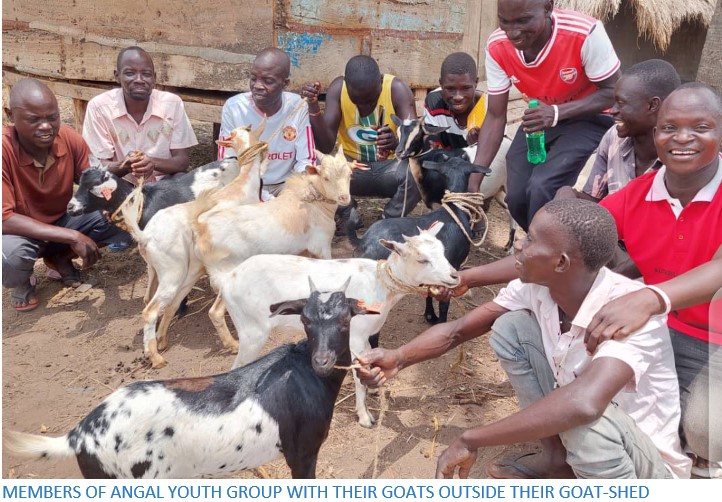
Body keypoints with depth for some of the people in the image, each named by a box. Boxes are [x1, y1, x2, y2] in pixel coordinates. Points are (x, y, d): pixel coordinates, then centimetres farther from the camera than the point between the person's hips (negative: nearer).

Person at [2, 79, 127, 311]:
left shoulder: (70, 138, -16)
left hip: (63, 220, 4)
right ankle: (21, 283, 3)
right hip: (22, 232, -4)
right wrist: (72, 237, -34)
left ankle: (61, 257, 9)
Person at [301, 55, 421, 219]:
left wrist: (397, 143, -49)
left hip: (389, 167, -1)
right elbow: (325, 147, -18)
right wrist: (313, 106, -31)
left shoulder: (397, 89, -18)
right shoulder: (338, 88, -14)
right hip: (352, 167, 1)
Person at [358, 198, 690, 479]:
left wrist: (470, 440, -42)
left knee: (591, 421, -39)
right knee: (510, 327, -9)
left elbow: (584, 403, -51)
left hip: (650, 465, -6)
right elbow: (457, 331, -5)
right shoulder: (535, 287, -14)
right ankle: (557, 457, 8)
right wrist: (400, 358, -24)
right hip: (588, 433, 6)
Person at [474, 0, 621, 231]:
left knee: (542, 187, -25)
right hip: (540, 117, 5)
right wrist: (474, 180, -19)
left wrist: (557, 113, -36)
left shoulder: (585, 33, -32)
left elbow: (613, 91, -19)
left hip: (589, 117, -4)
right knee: (517, 197, -6)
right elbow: (495, 116, -12)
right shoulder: (497, 48, -18)